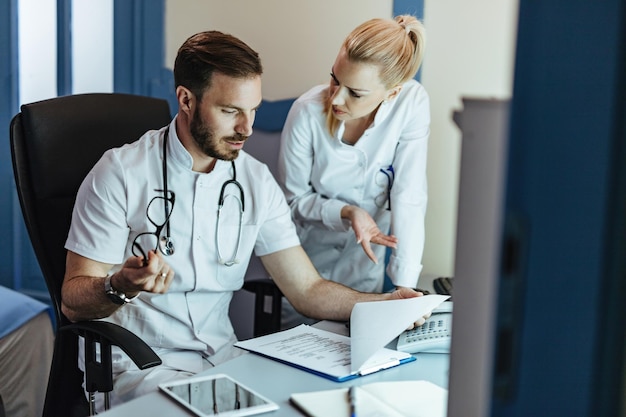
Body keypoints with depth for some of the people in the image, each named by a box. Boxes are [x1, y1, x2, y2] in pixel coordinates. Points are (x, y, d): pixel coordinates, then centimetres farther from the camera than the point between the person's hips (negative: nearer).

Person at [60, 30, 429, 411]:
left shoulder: (257, 181, 4)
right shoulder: (121, 173, -10)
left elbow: (308, 290, 4)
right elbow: (73, 302, -10)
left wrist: (383, 304, -13)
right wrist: (120, 287, -32)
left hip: (223, 355, 5)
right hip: (139, 366, -5)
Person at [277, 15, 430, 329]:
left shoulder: (412, 105, -22)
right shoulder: (307, 112, -24)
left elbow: (408, 197, -21)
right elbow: (294, 200, -11)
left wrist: (405, 286, -25)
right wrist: (346, 213, -28)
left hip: (364, 266, 1)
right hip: (307, 260, -1)